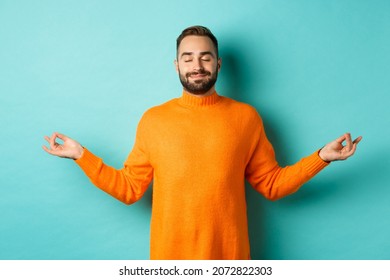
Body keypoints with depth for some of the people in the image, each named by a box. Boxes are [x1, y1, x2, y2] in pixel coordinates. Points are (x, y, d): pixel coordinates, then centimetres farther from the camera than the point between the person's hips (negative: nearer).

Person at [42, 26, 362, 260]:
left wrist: (321, 157, -5)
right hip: (170, 257, 0)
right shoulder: (152, 120, 1)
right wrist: (82, 155, -2)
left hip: (228, 256, 0)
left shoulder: (246, 117, 1)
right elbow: (129, 189, 4)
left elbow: (272, 184, 5)